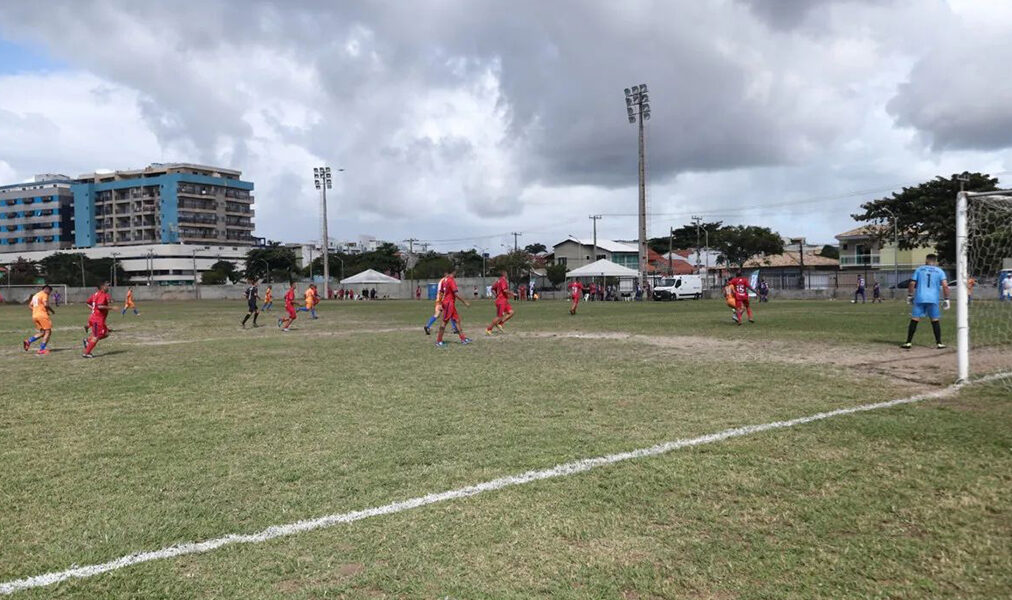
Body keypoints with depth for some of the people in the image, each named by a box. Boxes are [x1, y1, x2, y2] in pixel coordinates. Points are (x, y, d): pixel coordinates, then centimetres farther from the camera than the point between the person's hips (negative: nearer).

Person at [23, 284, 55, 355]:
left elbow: (30, 305, 21)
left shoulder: (35, 295, 22)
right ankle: (41, 349, -12)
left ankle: (28, 341, -2)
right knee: (48, 331, -5)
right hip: (42, 315, -9)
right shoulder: (44, 294, -5)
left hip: (34, 316, 9)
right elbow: (46, 304, -19)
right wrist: (52, 311, -4)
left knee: (42, 332, 16)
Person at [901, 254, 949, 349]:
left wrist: (909, 296, 14)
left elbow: (912, 283, 5)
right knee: (935, 320, 8)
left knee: (914, 320, 0)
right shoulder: (939, 271, 8)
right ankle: (939, 343, 9)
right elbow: (945, 285, -4)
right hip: (933, 299, 0)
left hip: (919, 298, 0)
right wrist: (946, 299, 0)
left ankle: (908, 342, -3)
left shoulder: (919, 269, 11)